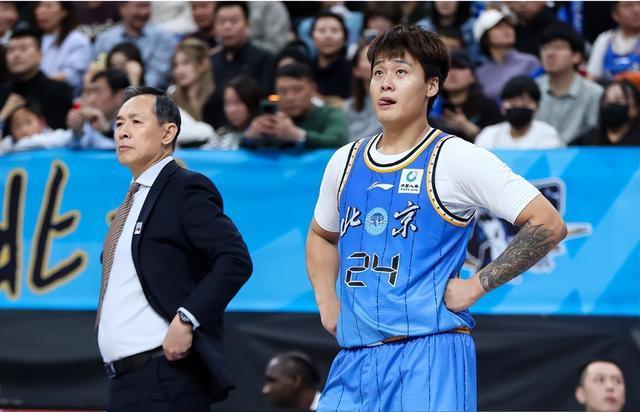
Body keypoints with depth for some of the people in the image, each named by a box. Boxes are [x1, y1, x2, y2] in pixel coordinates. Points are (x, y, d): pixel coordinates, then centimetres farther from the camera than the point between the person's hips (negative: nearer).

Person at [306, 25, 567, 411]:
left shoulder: (456, 158, -5)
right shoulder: (345, 162, 13)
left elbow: (549, 225, -7)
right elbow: (321, 236, 32)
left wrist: (476, 286, -9)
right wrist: (326, 301, 15)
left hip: (429, 353, -5)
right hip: (353, 360, 5)